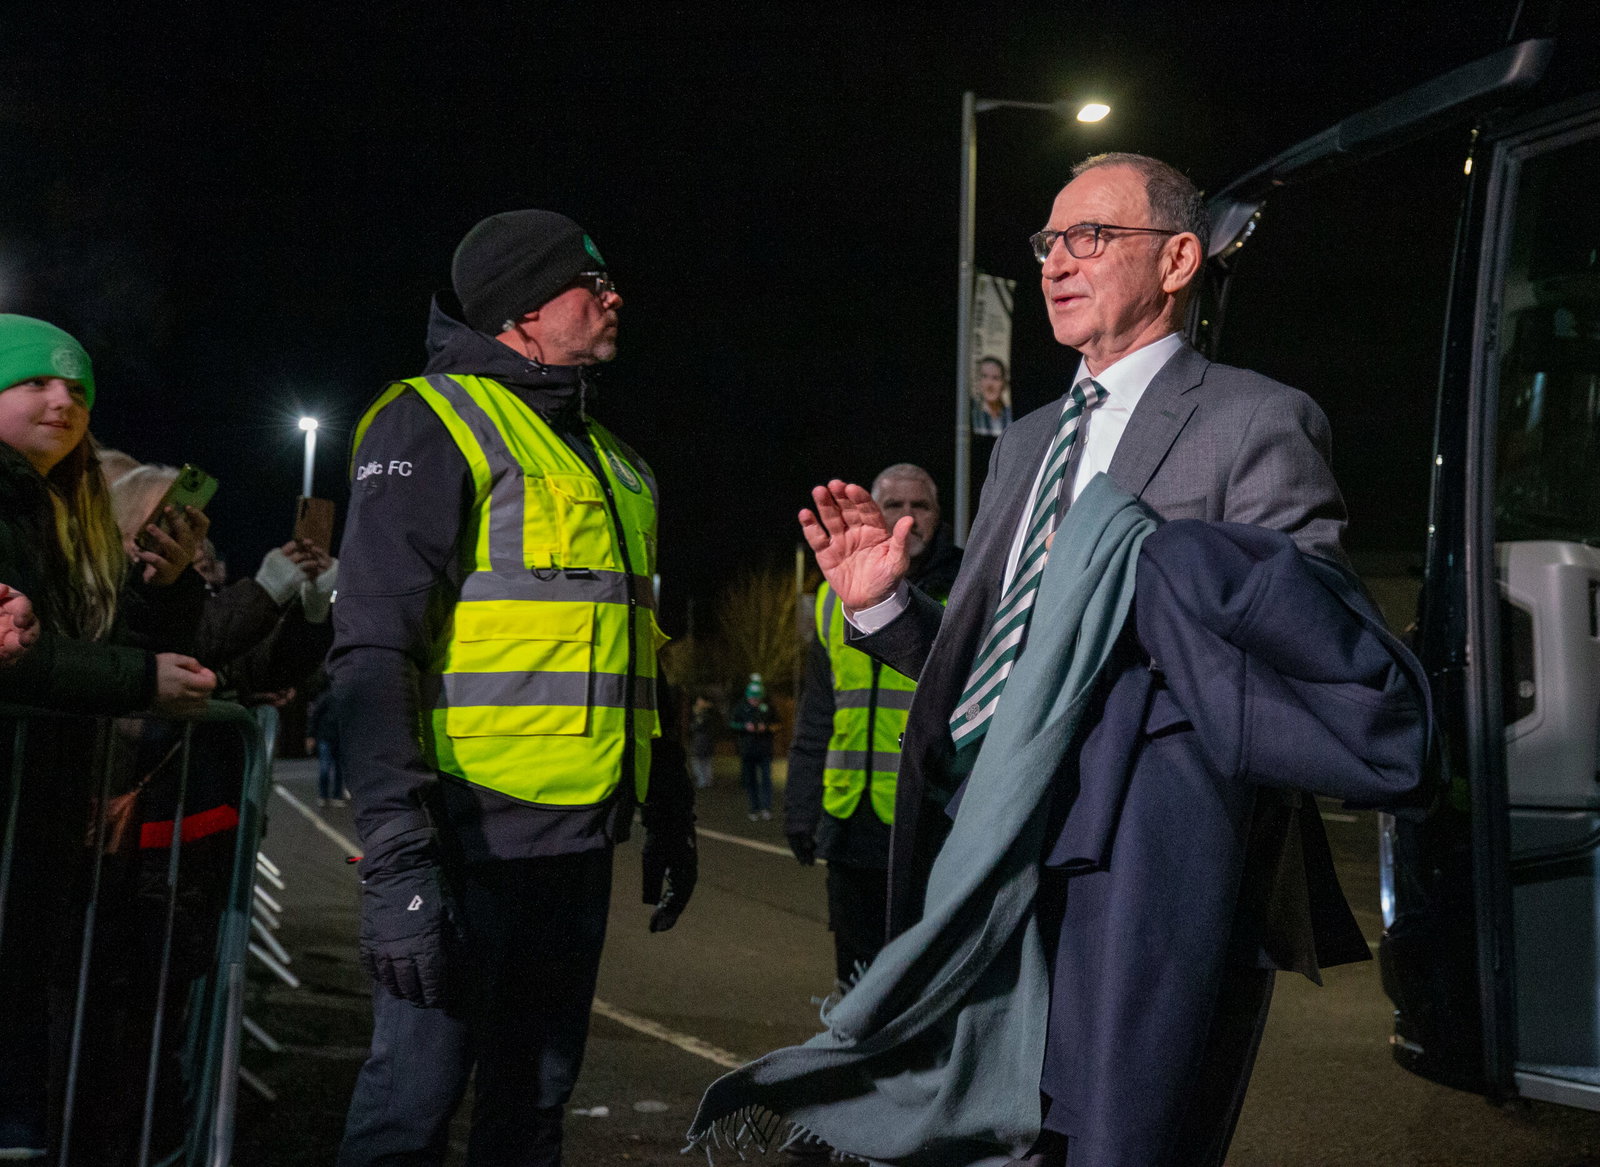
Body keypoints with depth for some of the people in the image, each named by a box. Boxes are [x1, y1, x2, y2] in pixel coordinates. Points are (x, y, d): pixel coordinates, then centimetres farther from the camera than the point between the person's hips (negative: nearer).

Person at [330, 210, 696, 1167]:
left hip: (579, 842, 8)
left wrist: (669, 811, 22)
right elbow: (374, 652, -16)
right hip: (471, 837, -8)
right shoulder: (435, 424, -7)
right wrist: (396, 855, -23)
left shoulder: (614, 463, 18)